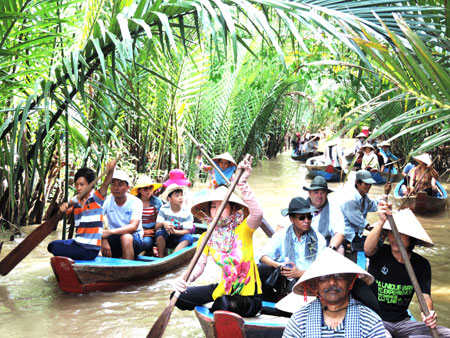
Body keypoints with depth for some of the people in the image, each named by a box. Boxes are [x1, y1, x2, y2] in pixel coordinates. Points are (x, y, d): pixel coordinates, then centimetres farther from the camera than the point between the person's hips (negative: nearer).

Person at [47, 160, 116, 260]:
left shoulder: (96, 198, -10)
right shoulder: (75, 201, 8)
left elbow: (106, 184, -26)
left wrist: (110, 170, -45)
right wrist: (63, 209, -19)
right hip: (78, 243, 8)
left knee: (57, 249, -16)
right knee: (52, 245, 20)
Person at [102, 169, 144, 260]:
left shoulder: (135, 202, -10)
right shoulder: (107, 201, -4)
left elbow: (133, 227, -24)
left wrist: (111, 231, -36)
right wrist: (104, 240, -33)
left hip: (134, 240, -2)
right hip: (113, 239, 2)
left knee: (126, 237, -36)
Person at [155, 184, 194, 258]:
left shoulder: (187, 213, -9)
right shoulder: (164, 209, -6)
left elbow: (187, 231, -13)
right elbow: (156, 227, -9)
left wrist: (174, 231, -32)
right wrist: (163, 223, -33)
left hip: (180, 237, 0)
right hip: (166, 239, 0)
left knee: (189, 237, -31)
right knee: (160, 231, -29)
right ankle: (161, 257, -22)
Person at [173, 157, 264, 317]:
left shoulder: (243, 228, -9)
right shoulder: (207, 237, 4)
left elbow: (257, 214, -31)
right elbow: (199, 264, -8)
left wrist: (242, 183, -42)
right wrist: (186, 279, -31)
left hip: (248, 294, -5)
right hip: (224, 289, 6)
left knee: (225, 304, -38)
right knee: (179, 296, -4)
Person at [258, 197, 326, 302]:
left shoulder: (319, 239, 3)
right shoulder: (281, 235, 6)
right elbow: (264, 256, 0)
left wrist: (300, 273, -18)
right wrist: (277, 265, -21)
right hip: (284, 277, 3)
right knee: (262, 269, -25)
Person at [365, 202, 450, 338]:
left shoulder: (421, 264, 4)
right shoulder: (381, 252, -6)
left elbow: (425, 295, -4)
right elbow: (368, 249, -30)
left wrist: (429, 312, -28)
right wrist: (381, 222, -46)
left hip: (402, 321, 4)